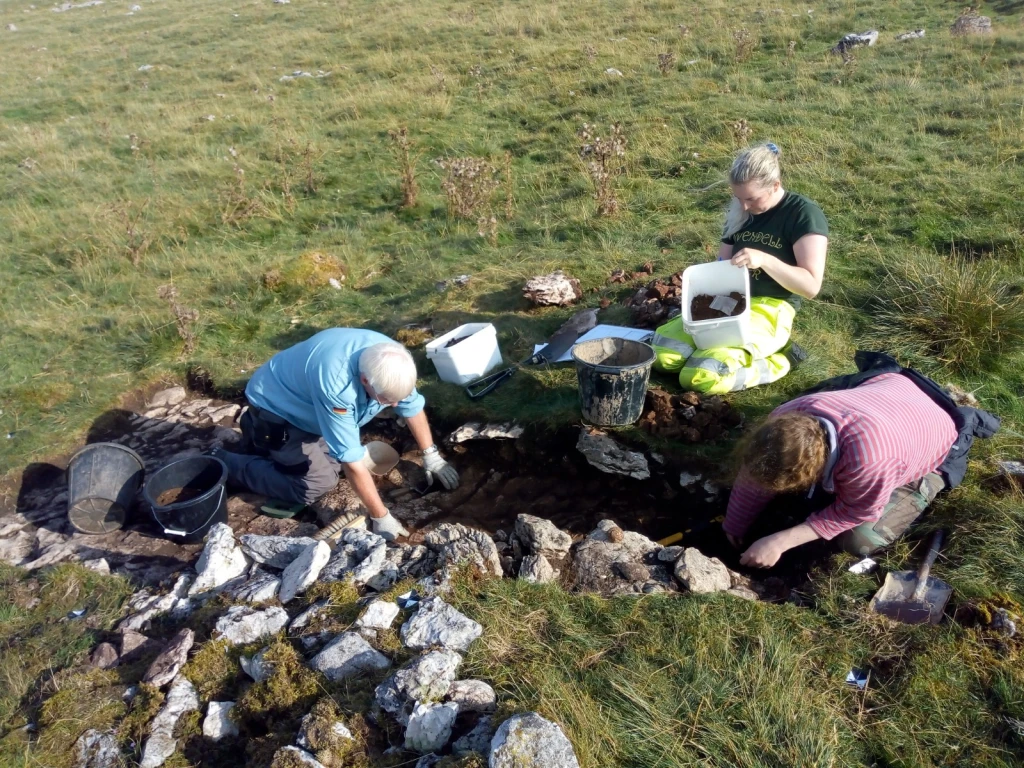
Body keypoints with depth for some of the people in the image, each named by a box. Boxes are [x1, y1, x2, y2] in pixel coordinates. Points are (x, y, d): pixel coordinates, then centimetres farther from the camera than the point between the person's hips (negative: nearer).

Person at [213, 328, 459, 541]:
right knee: (316, 484, -11)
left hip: (303, 400, 7)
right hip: (276, 405, -7)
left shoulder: (391, 361, -22)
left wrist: (431, 456, 2)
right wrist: (380, 517, -29)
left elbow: (413, 406, -3)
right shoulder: (335, 384, -43)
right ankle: (225, 463, 2)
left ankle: (264, 439, 23)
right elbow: (351, 460, -36)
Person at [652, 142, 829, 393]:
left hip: (770, 310, -7)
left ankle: (778, 361, -1)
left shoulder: (804, 213, -9)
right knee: (660, 353, -16)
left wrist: (764, 259, -29)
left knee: (701, 376, -28)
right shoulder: (739, 211, 12)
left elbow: (811, 285, -15)